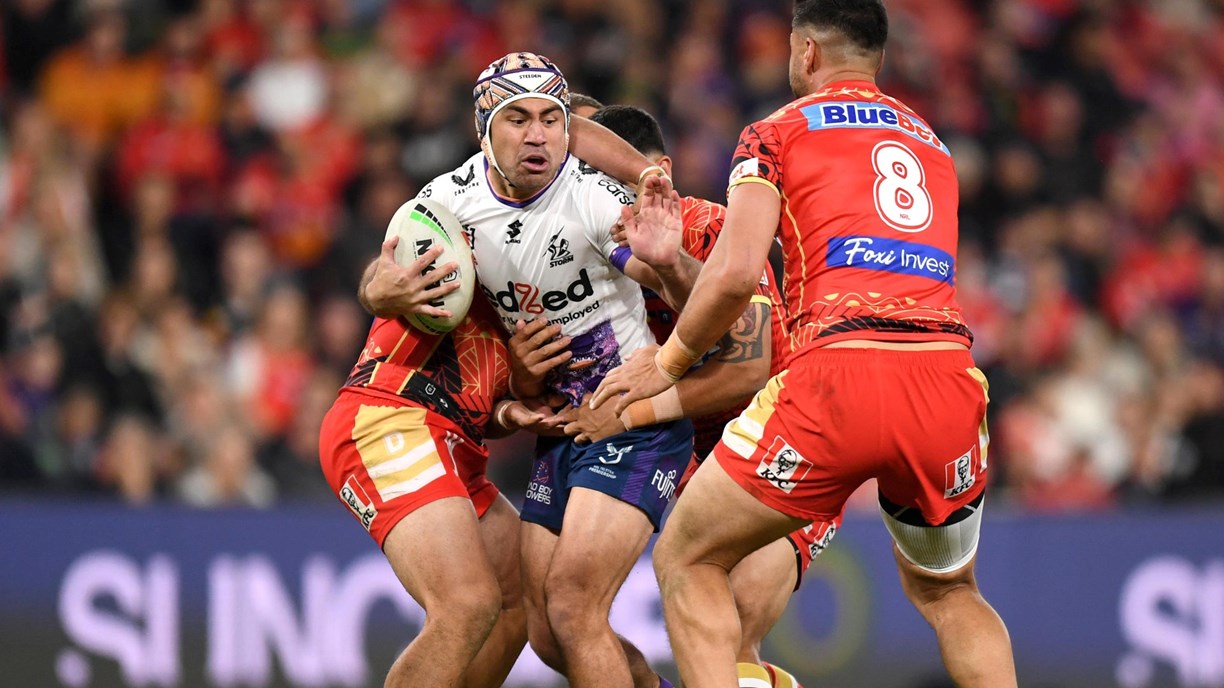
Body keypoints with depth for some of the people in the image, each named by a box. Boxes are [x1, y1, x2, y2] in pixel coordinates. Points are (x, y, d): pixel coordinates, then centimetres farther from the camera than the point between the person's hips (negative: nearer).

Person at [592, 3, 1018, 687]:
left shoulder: (778, 131, 12)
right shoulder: (931, 141, 28)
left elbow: (737, 274, -2)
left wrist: (667, 361, 15)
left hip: (840, 372, -5)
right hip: (950, 374, 5)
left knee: (688, 560, 11)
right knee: (947, 591, 27)